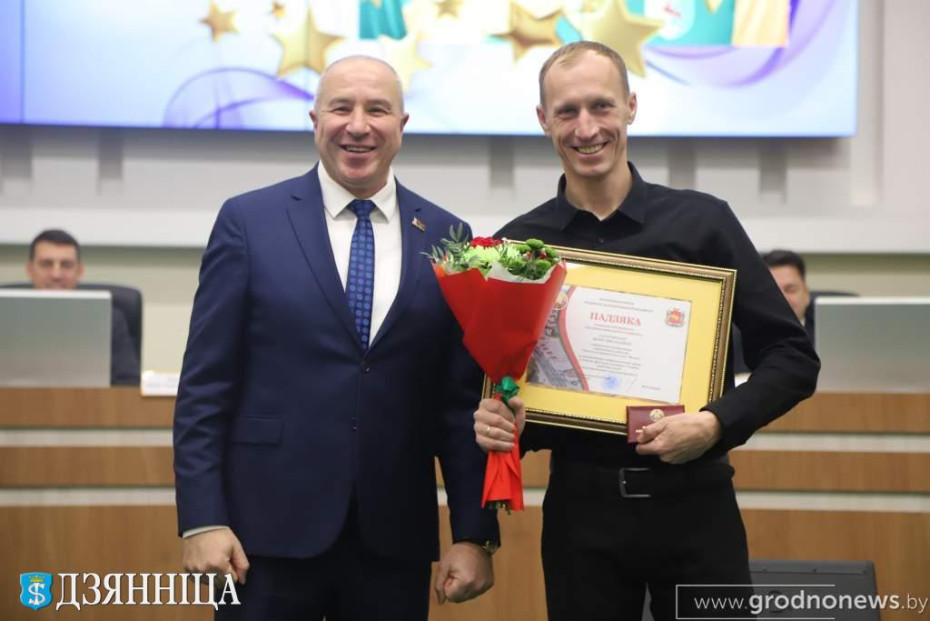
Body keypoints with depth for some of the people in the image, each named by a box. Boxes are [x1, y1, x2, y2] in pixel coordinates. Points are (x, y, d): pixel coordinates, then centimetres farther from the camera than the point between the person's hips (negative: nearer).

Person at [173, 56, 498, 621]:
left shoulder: (445, 236, 6)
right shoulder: (249, 221, 1)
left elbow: (463, 399, 6)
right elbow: (206, 386, -1)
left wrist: (475, 533, 2)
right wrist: (202, 520, -8)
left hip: (395, 538, 2)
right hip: (270, 531, -2)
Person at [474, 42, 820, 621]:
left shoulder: (702, 221, -1)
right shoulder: (517, 245, 3)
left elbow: (793, 356, 0)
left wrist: (716, 424, -15)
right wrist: (497, 421, -10)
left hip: (694, 501, -1)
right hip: (579, 506, 1)